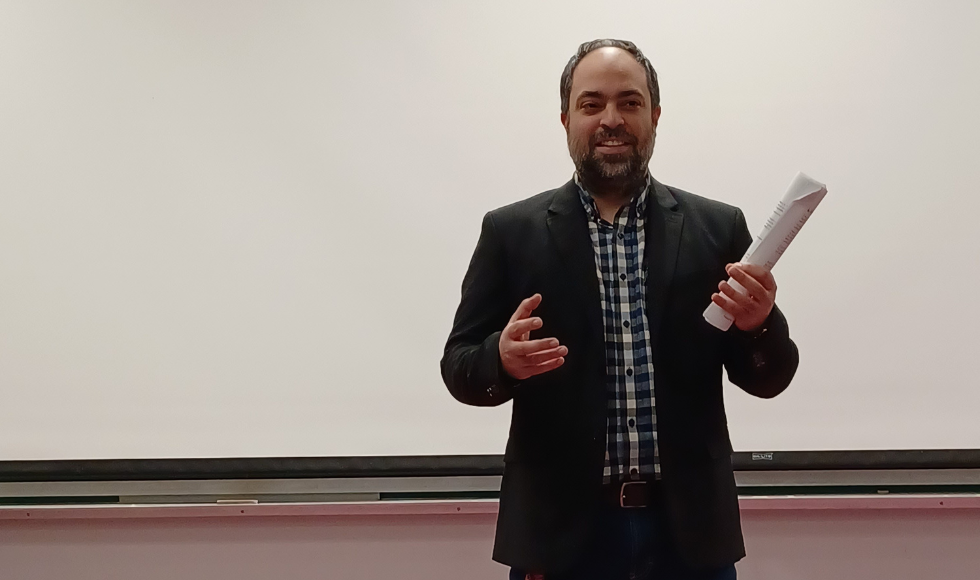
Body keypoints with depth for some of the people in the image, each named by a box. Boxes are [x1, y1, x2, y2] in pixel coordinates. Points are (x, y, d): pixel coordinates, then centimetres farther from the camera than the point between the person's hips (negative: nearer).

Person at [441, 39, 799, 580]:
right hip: (560, 530, -1)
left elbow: (768, 379, 4)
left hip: (689, 529, 1)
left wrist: (759, 323, -17)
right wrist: (503, 356, -21)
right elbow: (459, 366, 0)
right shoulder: (511, 231, 0)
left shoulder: (718, 227, 2)